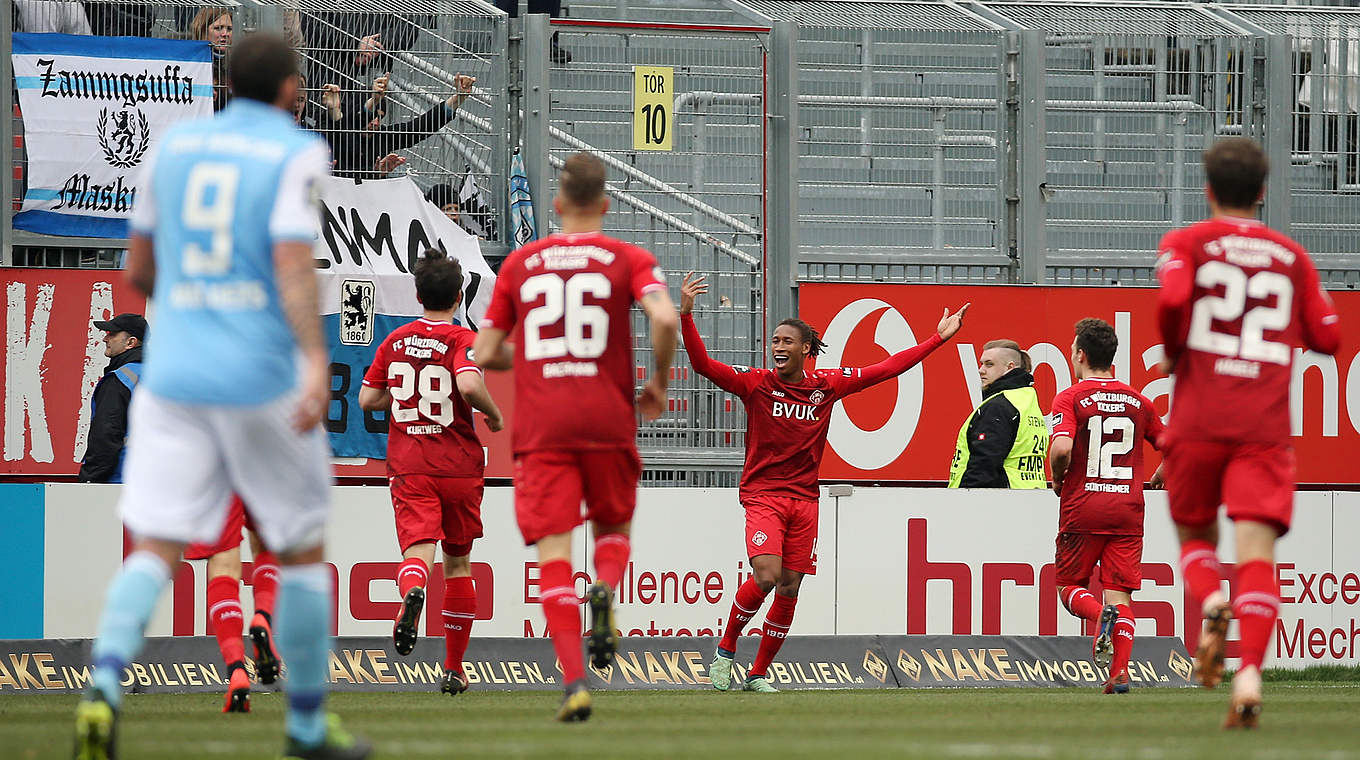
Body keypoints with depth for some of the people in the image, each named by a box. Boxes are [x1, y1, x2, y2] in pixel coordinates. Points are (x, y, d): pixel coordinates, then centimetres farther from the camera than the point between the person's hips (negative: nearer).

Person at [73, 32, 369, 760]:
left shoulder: (172, 146, 11)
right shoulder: (295, 155, -4)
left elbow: (138, 268, 17)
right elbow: (293, 264, -18)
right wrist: (316, 359, -26)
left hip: (173, 373, 4)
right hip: (262, 376, -4)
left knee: (154, 550, -1)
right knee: (302, 550, 12)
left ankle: (103, 686, -26)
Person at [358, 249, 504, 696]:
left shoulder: (396, 341, 7)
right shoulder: (462, 340, -6)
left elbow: (367, 399, 10)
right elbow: (470, 385, -25)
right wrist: (495, 415, -6)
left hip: (409, 469, 1)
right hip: (459, 468, -1)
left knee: (418, 549, -13)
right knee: (458, 563, 13)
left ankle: (412, 592, -52)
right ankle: (454, 668, 20)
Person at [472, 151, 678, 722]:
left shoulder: (520, 264, 10)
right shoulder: (627, 259, 5)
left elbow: (485, 355, 10)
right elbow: (664, 317, -14)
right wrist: (659, 383, 2)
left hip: (540, 429, 0)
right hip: (608, 421, 0)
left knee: (553, 551, -4)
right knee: (614, 529, 21)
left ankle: (574, 681, -20)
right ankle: (605, 591, -15)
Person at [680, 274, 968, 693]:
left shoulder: (827, 385, 7)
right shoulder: (756, 383, -2)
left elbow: (886, 369, 12)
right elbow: (703, 364, -12)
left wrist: (938, 338, 12)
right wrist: (686, 315, -25)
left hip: (804, 498, 4)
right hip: (763, 496, -4)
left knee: (789, 591, 1)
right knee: (766, 576, -22)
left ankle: (759, 674, 14)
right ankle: (725, 649, 0)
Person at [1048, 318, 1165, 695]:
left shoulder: (1070, 398, -3)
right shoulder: (1138, 401, 9)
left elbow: (1062, 447, -18)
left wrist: (1058, 480, 0)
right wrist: (1155, 479, 28)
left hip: (1082, 508, -3)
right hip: (1128, 508, 3)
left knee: (1069, 585, 11)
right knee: (1120, 590, 3)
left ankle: (1101, 614, -21)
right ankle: (1120, 673, -10)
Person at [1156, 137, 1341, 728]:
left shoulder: (1185, 243, 5)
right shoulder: (1291, 256, 12)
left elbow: (1171, 297, -15)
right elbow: (1327, 336, 11)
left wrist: (1172, 351, 3)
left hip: (1197, 420, -1)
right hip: (1266, 425, 1)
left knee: (1195, 536, 18)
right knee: (1257, 550, -8)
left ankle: (1210, 603, -16)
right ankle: (1250, 670, -28)